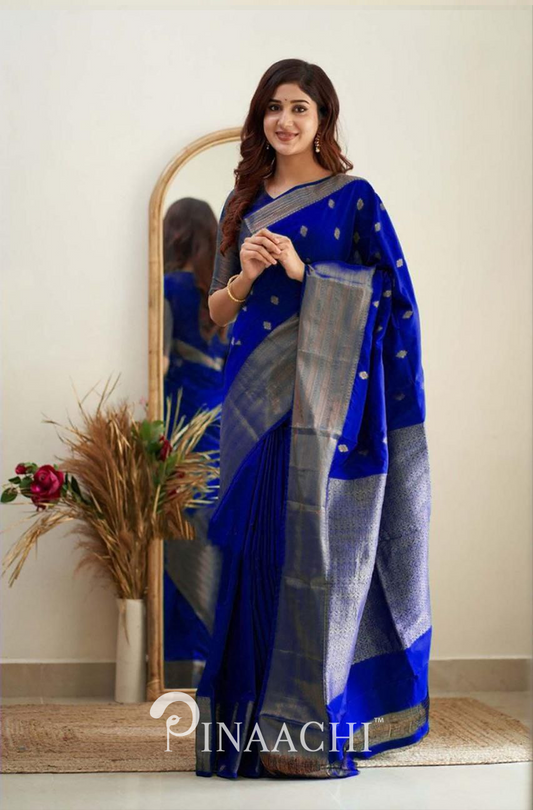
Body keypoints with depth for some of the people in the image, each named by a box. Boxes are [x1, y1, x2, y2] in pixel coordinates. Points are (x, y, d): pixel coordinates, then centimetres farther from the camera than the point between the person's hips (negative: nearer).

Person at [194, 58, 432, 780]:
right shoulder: (245, 202, 16)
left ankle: (311, 725, -2)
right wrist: (246, 275, -6)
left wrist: (302, 269, -14)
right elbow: (219, 309, 15)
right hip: (256, 395, 5)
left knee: (315, 546, -8)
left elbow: (390, 293, -5)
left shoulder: (352, 197, 1)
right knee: (257, 541, 3)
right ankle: (255, 713, 12)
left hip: (326, 398, -5)